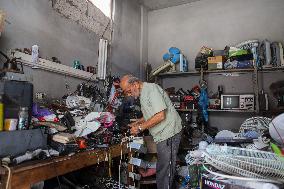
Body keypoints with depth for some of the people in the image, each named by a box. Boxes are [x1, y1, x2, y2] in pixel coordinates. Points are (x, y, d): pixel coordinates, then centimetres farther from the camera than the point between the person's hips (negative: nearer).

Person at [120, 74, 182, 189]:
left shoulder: (151, 88, -16)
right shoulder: (142, 94, 14)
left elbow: (160, 116, -23)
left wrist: (140, 127, -16)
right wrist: (137, 123, 12)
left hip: (168, 133, -10)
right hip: (162, 135, 10)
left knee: (164, 170, -1)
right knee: (162, 168, 18)